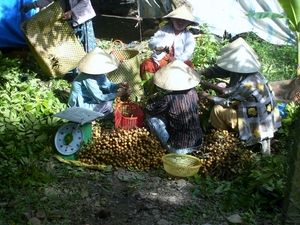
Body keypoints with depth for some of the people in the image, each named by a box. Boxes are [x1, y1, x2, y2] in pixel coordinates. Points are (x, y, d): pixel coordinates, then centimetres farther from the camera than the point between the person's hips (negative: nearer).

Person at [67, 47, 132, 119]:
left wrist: (118, 85, -17)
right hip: (82, 107, -9)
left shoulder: (98, 73, -7)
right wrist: (118, 94, -31)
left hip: (90, 99, 9)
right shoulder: (88, 79, -32)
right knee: (108, 104, -26)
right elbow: (99, 98, -31)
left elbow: (107, 85, 4)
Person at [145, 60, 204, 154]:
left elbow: (149, 110, -5)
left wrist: (152, 99, 13)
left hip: (178, 149, -5)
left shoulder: (169, 99, -23)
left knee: (150, 116, 4)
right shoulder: (193, 92, -8)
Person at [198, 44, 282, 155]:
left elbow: (229, 102, -17)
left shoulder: (247, 84, -30)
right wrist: (210, 85, 3)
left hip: (257, 124, -9)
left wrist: (208, 96, -5)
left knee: (218, 110, -10)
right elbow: (232, 91, 5)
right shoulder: (252, 75, -4)